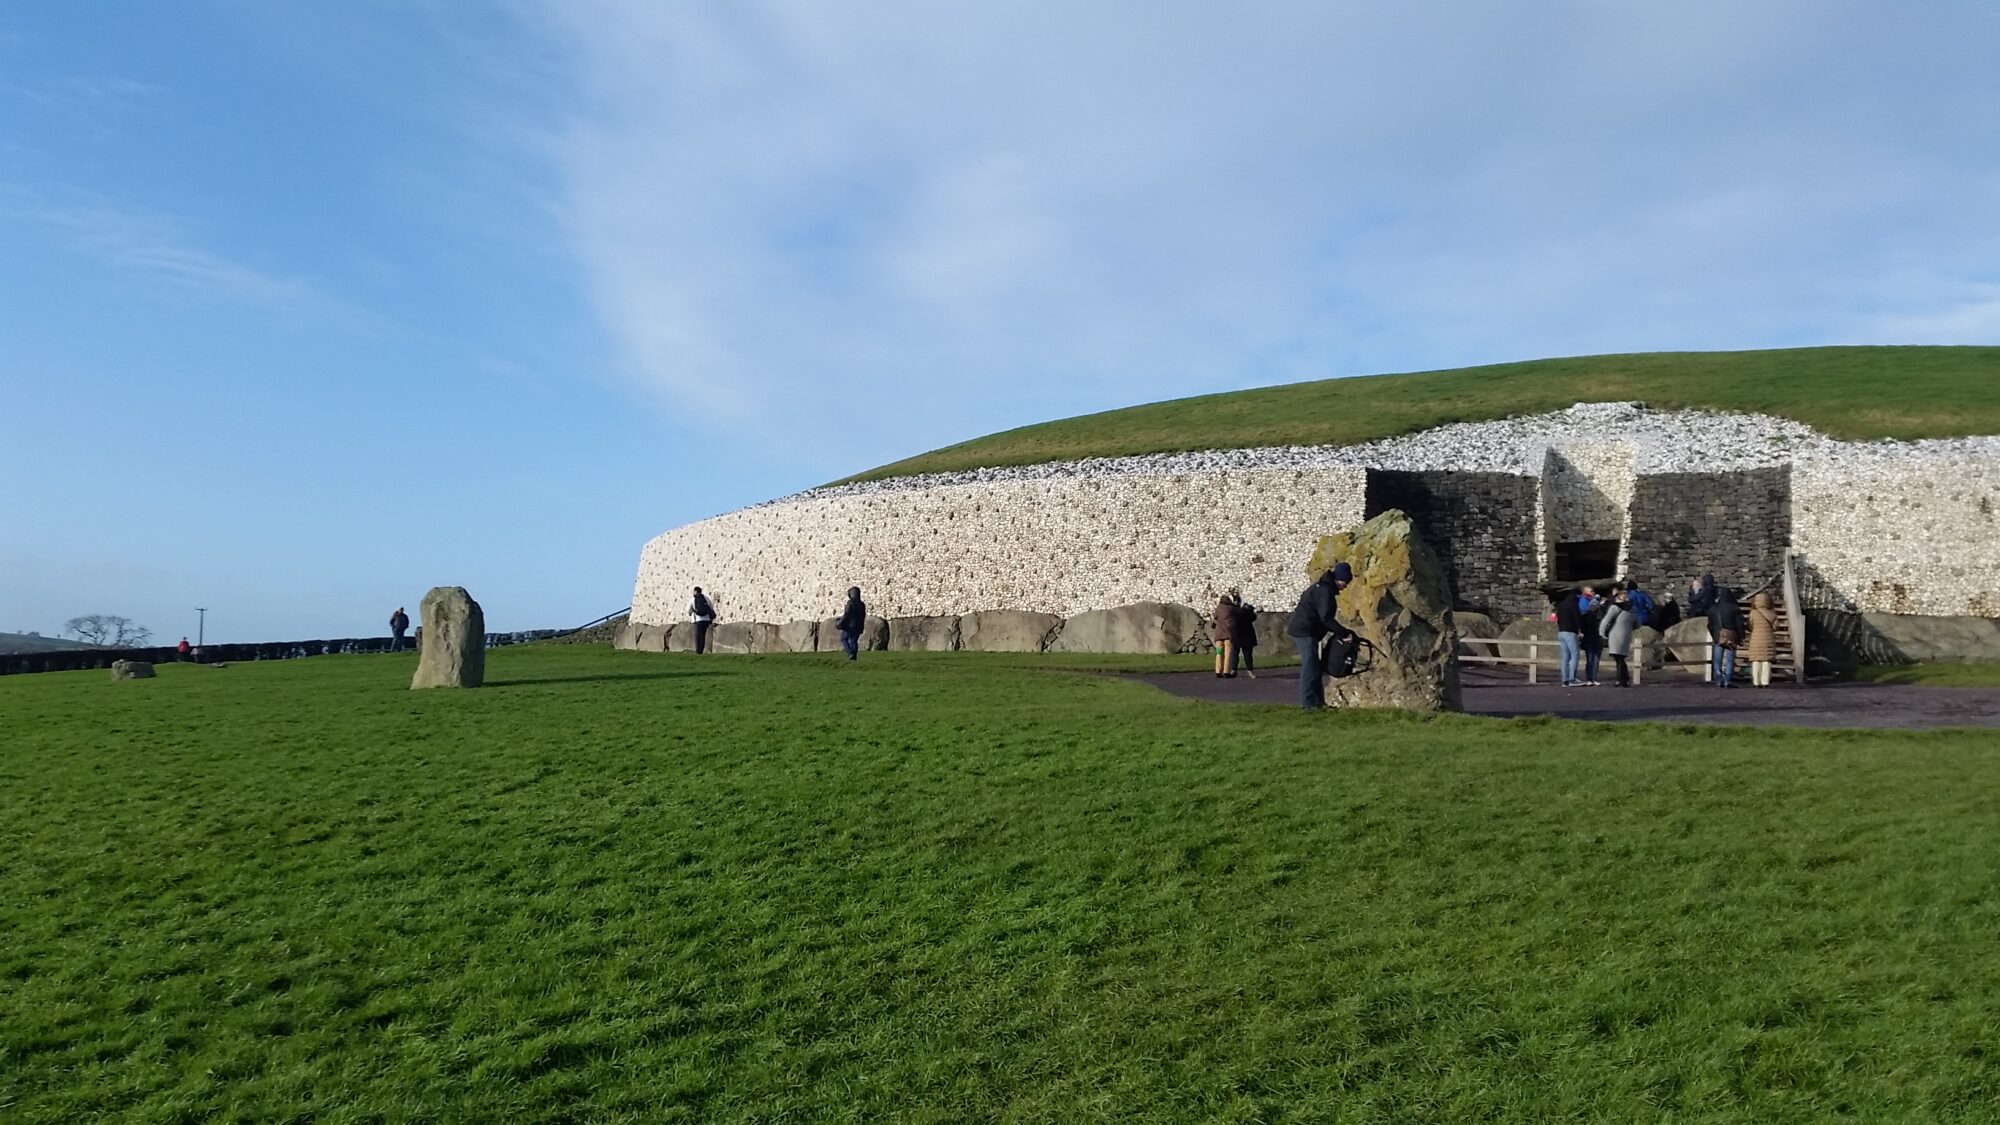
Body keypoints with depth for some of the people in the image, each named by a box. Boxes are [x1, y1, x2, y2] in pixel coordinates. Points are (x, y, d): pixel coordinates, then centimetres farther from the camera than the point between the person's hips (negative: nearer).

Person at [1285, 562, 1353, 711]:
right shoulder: (1324, 591, -17)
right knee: (1310, 666, -9)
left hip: (1301, 629, 11)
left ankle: (1317, 701, 17)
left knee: (1314, 666, 13)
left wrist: (1337, 632, 11)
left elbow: (1323, 616, 20)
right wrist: (1344, 633, -21)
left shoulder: (1323, 588, 16)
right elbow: (1326, 618, -24)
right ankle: (1309, 703, -7)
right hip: (1305, 631, -11)